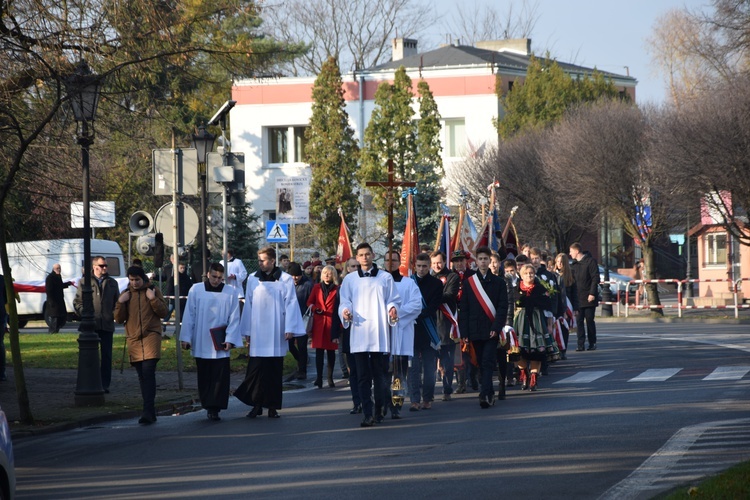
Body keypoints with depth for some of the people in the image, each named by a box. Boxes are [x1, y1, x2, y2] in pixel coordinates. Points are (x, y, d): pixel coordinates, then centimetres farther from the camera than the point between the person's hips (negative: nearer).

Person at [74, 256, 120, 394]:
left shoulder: (112, 283, 15)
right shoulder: (84, 282, 6)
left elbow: (117, 302, 20)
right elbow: (77, 302, 5)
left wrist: (114, 314, 1)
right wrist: (85, 315, -9)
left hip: (107, 325, 2)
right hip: (91, 325, -2)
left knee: (107, 356, 2)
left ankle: (105, 385, 6)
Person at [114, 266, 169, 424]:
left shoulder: (153, 291, 5)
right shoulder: (125, 294, 13)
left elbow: (163, 312, 1)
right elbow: (119, 318, 9)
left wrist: (153, 299, -12)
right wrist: (120, 303, -6)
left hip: (151, 336, -4)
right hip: (133, 339, 4)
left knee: (148, 372, -17)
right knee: (142, 376, 7)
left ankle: (148, 410, -23)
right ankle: (150, 412, 12)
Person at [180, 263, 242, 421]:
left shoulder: (231, 293, 0)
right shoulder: (196, 290, 1)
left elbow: (234, 318, 0)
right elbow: (189, 316, 2)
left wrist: (230, 339, -9)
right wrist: (185, 337, -1)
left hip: (220, 343, -1)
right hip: (201, 344, 1)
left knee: (219, 377, -7)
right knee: (204, 377, 6)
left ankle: (214, 408, -7)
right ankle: (210, 406, 15)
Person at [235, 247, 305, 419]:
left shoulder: (285, 280, 0)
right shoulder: (253, 279, 6)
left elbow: (290, 304, 0)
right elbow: (248, 305, 8)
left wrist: (289, 329, -7)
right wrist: (247, 331, 6)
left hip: (276, 332, -1)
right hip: (257, 332, 1)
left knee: (274, 371, 3)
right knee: (255, 369, -3)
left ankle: (273, 406, 9)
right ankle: (257, 404, 4)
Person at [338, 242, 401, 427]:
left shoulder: (385, 278, 9)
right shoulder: (349, 279, 12)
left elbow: (393, 300, 9)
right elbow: (345, 301, 10)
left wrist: (392, 310, -12)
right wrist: (345, 311, -12)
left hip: (379, 335, 0)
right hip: (359, 334, 0)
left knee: (380, 375, 3)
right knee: (363, 377, -4)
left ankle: (379, 410, 18)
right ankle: (367, 414, -6)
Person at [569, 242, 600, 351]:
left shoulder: (590, 261, -6)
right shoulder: (574, 264, 15)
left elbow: (595, 278, -10)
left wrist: (592, 293, -17)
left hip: (589, 297, -6)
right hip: (578, 298, 6)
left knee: (590, 320, 0)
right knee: (579, 321, 0)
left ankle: (592, 343, 8)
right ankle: (581, 344, 0)